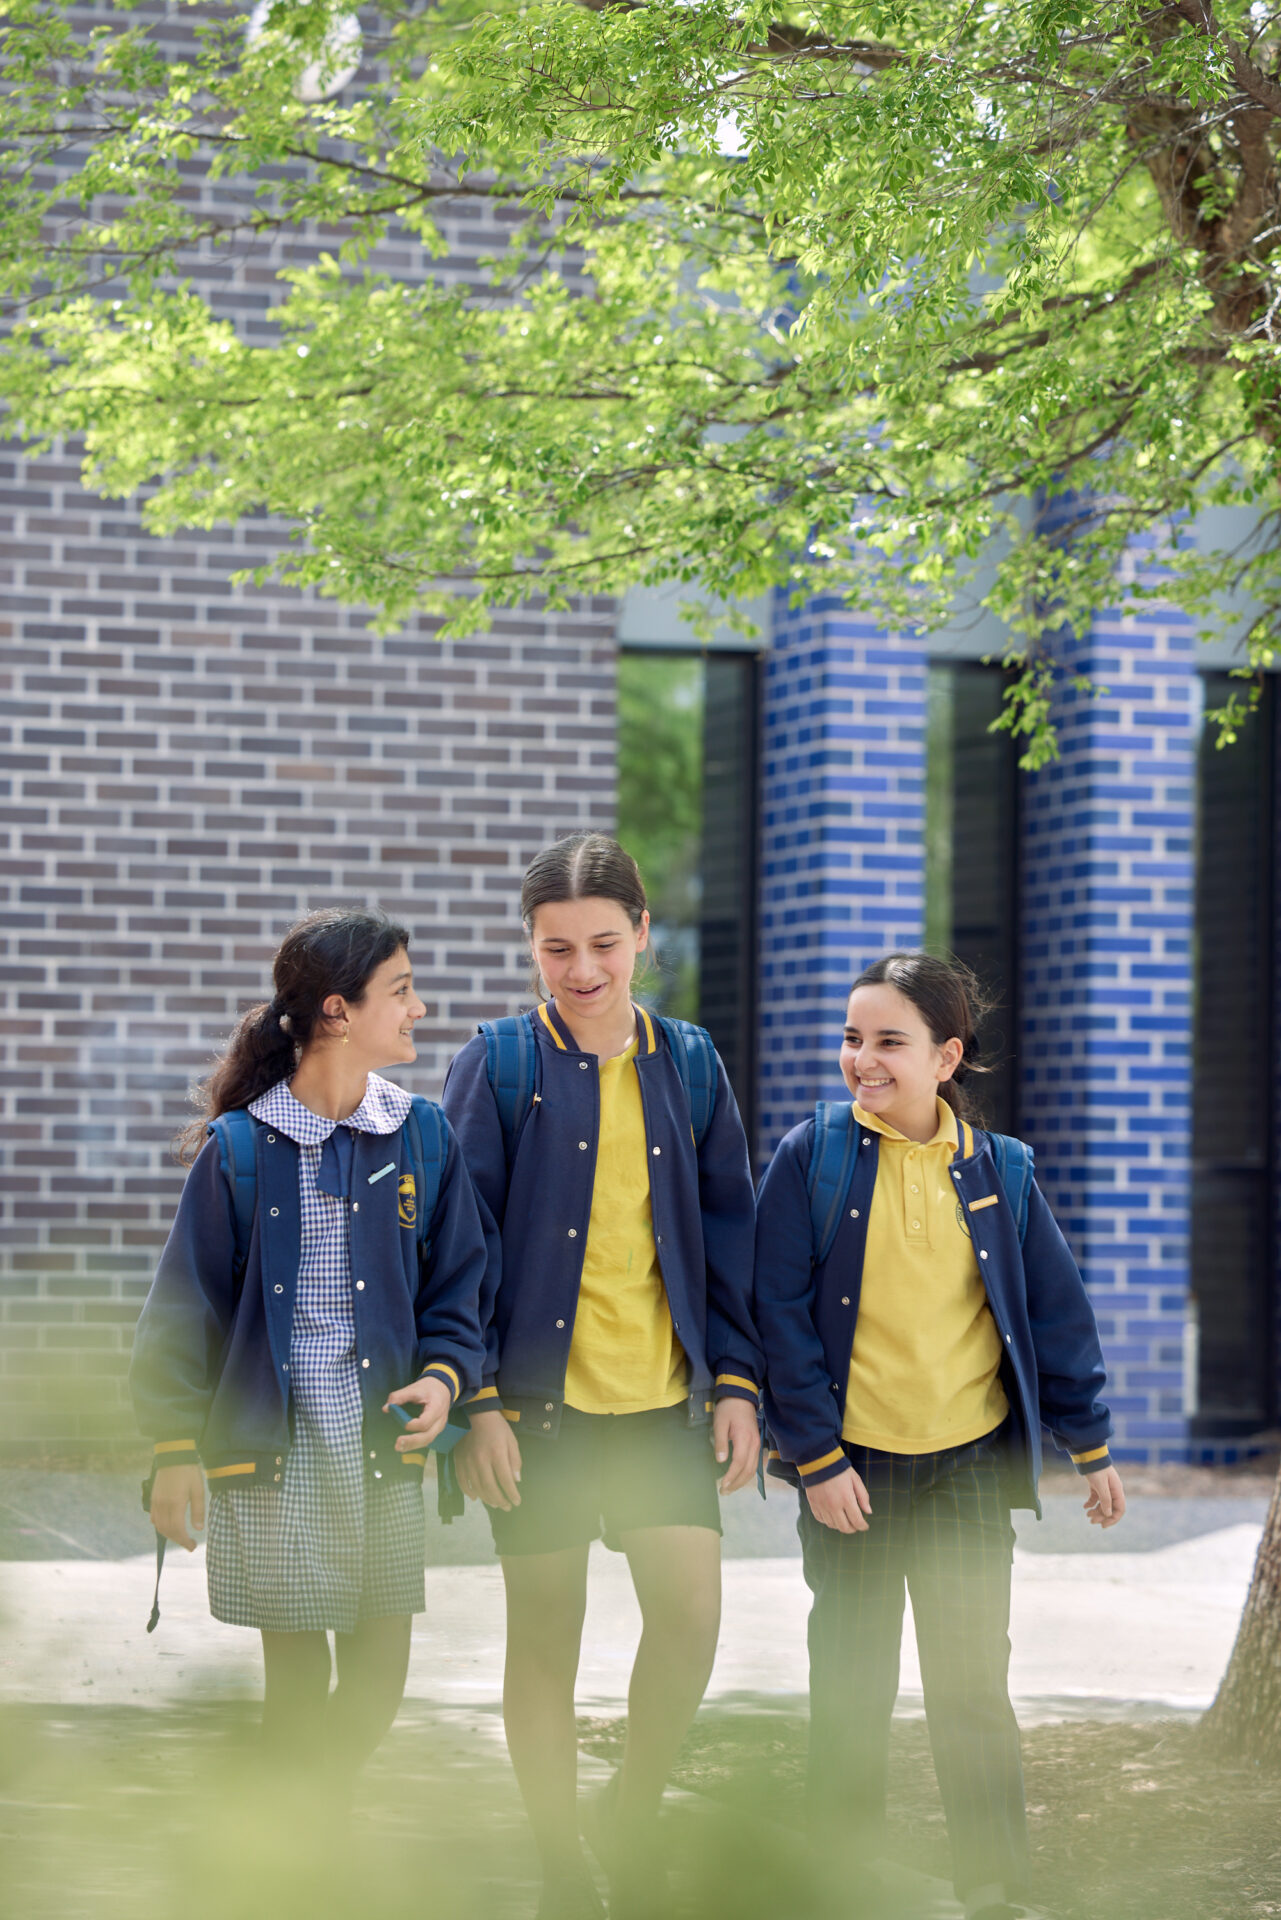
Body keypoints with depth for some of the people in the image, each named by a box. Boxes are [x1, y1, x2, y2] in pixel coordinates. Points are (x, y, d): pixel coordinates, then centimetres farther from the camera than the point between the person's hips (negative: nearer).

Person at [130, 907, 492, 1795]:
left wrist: (443, 1377, -7)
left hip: (384, 1441, 3)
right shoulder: (240, 1148, -3)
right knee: (298, 1676, 0)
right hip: (273, 1446, -3)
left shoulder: (423, 1136, 6)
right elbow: (184, 1305, 1)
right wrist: (176, 1448, -3)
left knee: (379, 1674, 6)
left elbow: (458, 1283, 11)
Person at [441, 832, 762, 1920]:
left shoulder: (689, 1064, 7)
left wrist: (737, 1381, 5)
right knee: (545, 1638, 4)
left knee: (692, 1608, -9)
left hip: (665, 1395, 2)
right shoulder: (500, 1065, -2)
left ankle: (635, 1813, 15)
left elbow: (729, 1231, 12)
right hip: (537, 1398, -2)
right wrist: (477, 1399, -8)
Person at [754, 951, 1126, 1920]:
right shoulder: (813, 1158, -5)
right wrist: (815, 1458, -10)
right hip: (850, 1467, 0)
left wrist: (1093, 1445, 8)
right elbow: (781, 1312, -5)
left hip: (969, 1465, 1)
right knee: (852, 1690, 10)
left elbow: (1057, 1309, 8)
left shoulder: (999, 1170, 0)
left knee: (973, 1686, 1)